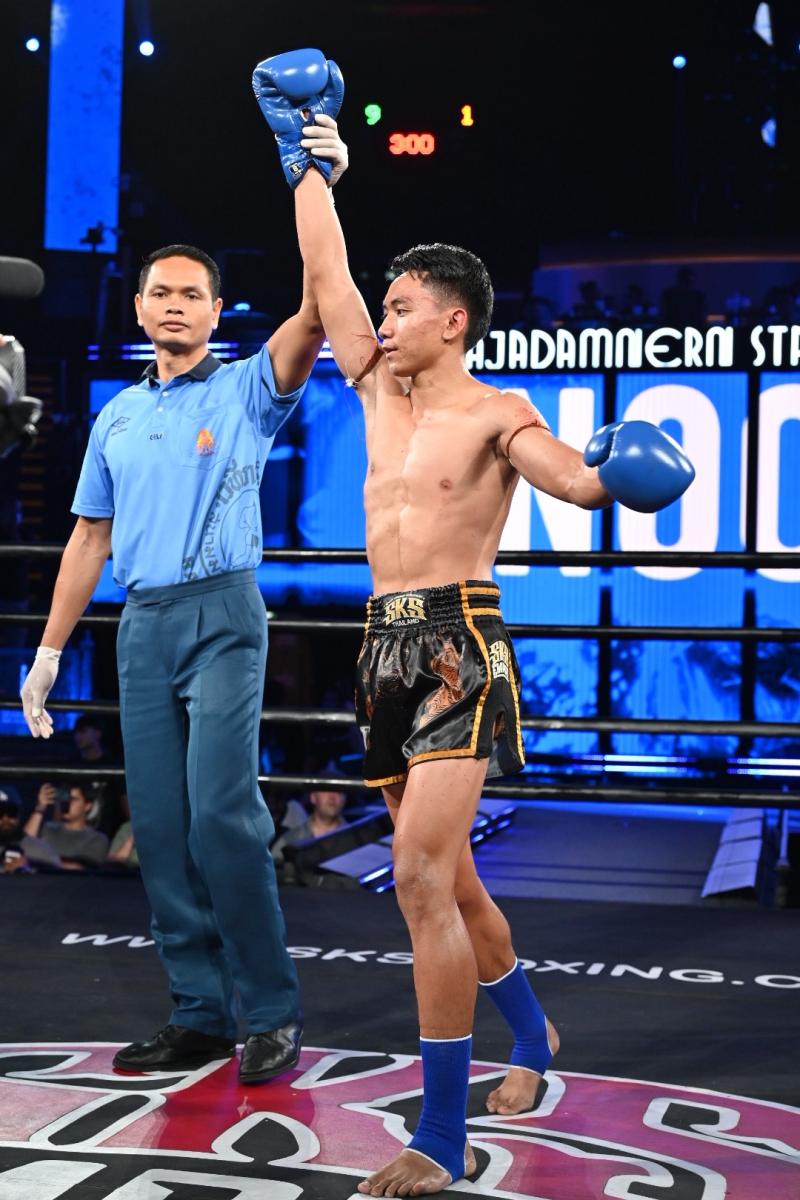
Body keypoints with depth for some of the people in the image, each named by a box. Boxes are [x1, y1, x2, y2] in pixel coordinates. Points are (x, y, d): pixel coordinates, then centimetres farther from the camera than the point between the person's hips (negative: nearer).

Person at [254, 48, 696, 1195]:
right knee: (448, 880, 15)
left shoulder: (495, 414, -5)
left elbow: (577, 479, -21)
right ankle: (532, 1036, 38)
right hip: (387, 645, 7)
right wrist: (306, 165, 21)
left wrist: (615, 469, -43)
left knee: (421, 876, -17)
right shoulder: (380, 389, 13)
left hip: (459, 645, -7)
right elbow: (327, 273, 17)